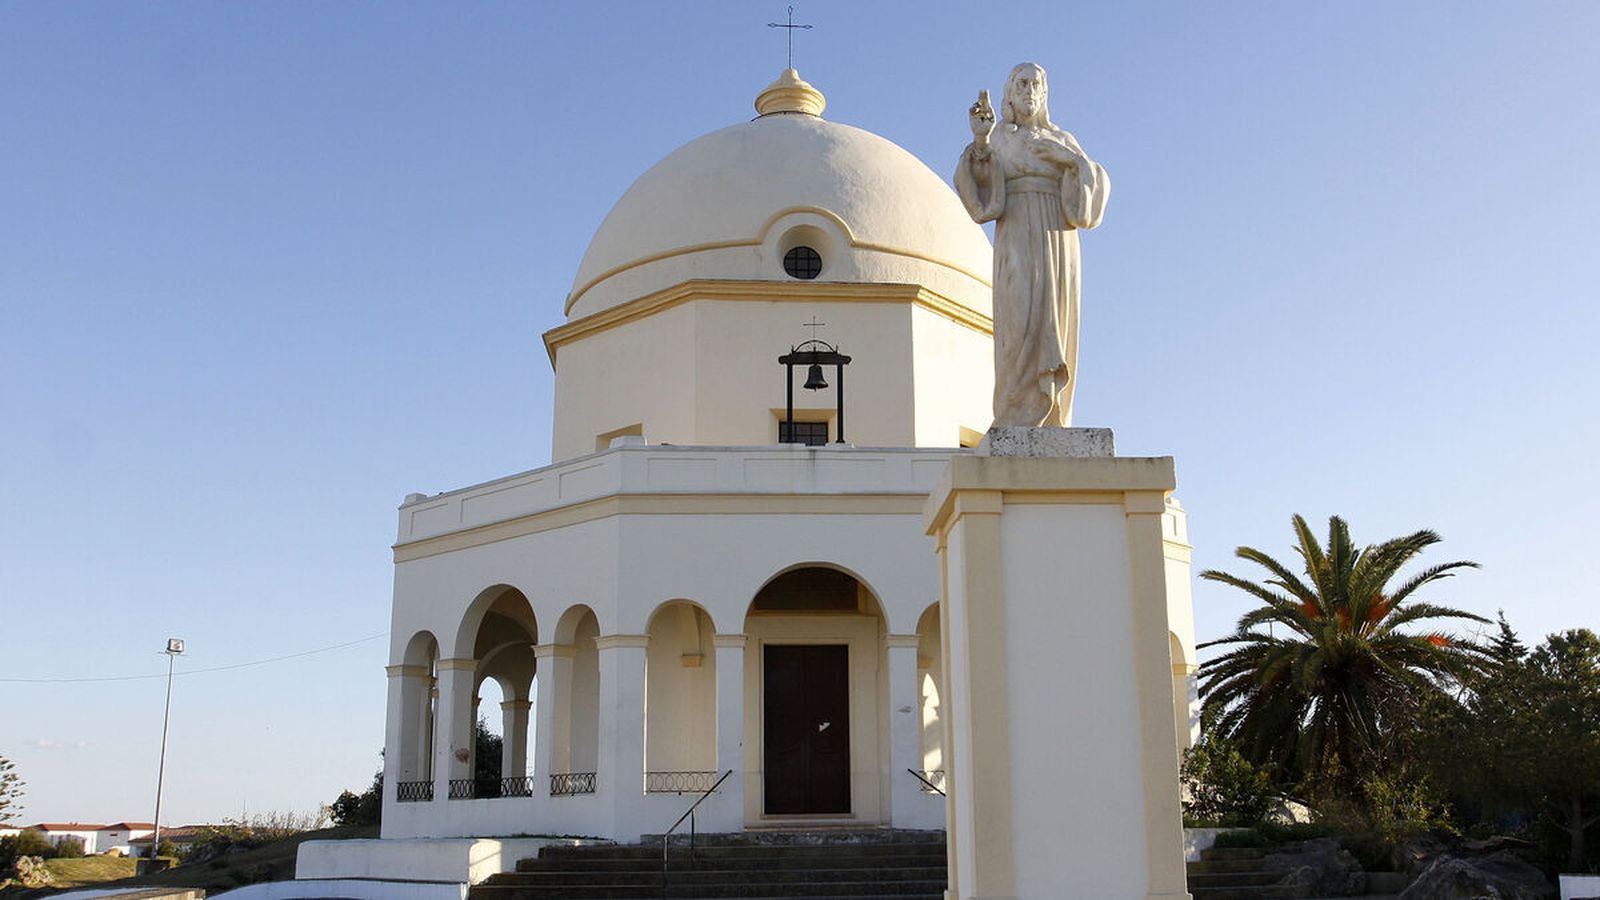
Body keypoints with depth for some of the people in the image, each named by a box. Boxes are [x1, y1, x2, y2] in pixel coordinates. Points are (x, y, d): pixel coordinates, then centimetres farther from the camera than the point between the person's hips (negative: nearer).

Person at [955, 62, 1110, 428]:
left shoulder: (1062, 140, 19)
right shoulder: (995, 139, 13)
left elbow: (1098, 180, 6)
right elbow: (978, 185, -5)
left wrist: (1066, 157, -10)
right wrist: (980, 139, -19)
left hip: (1059, 243, 3)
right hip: (1017, 242, -3)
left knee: (1056, 328, -4)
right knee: (1023, 322, -20)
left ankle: (1048, 426, -4)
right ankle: (1014, 423, -22)